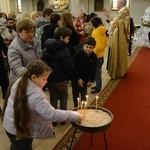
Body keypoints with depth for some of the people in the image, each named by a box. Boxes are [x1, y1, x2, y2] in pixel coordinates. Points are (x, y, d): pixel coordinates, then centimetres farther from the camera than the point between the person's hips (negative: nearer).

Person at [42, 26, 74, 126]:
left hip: (49, 78, 5)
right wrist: (67, 75, 1)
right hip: (61, 79, -5)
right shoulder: (64, 50, -21)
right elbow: (70, 67, -19)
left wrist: (48, 73, 12)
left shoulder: (46, 48, 0)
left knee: (53, 98, 18)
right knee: (64, 97, 17)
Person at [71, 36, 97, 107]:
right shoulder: (77, 54, -21)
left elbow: (93, 69, 4)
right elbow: (74, 68, -19)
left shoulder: (94, 56, -5)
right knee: (76, 95, 10)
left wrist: (91, 80, 5)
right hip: (75, 78, -4)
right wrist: (78, 79, -21)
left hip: (85, 79, 4)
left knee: (84, 95, 14)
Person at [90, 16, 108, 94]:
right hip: (101, 54, 9)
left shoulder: (95, 32, -21)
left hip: (97, 55, -9)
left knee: (96, 72, 2)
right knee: (98, 71, 20)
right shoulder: (101, 31, 6)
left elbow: (99, 46, -28)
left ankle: (98, 88, 14)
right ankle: (98, 85, 33)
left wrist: (93, 53, -18)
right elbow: (106, 43, 12)